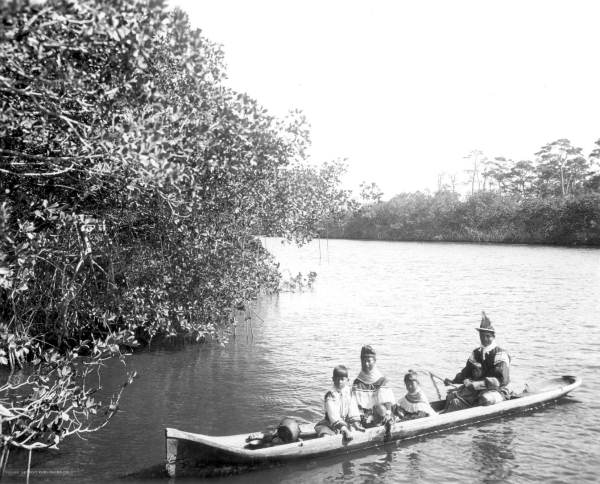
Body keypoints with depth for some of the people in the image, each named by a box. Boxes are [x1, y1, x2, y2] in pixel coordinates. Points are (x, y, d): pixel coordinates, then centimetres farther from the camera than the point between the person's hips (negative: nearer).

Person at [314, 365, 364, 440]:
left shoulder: (349, 393, 4)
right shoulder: (330, 395, -12)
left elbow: (353, 410, 0)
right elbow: (333, 415, -22)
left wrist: (356, 425, -14)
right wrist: (344, 429, -32)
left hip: (346, 424, 5)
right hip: (330, 425, -5)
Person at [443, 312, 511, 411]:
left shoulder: (500, 354, -9)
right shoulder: (476, 353, 10)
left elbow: (502, 380, -21)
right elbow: (466, 373, 15)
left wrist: (476, 384, -29)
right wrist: (453, 380, -7)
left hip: (497, 391, -5)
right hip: (476, 389, 5)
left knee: (486, 399, -40)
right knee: (452, 397, -17)